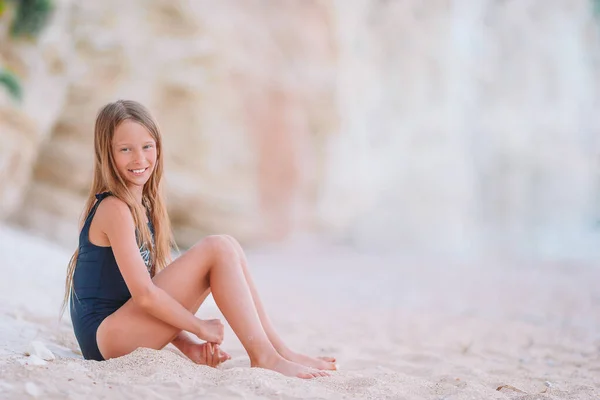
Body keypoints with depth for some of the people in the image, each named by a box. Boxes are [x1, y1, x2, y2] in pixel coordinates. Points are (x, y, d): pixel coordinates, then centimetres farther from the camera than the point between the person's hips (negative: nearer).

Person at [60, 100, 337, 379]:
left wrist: (190, 347, 0)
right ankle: (263, 357, -16)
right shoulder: (114, 209, -14)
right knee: (218, 249, -16)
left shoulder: (144, 208, 15)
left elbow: (157, 286, 11)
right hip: (106, 337, -9)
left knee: (228, 249, 3)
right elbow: (144, 294, -19)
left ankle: (279, 349, 0)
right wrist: (200, 327, -9)